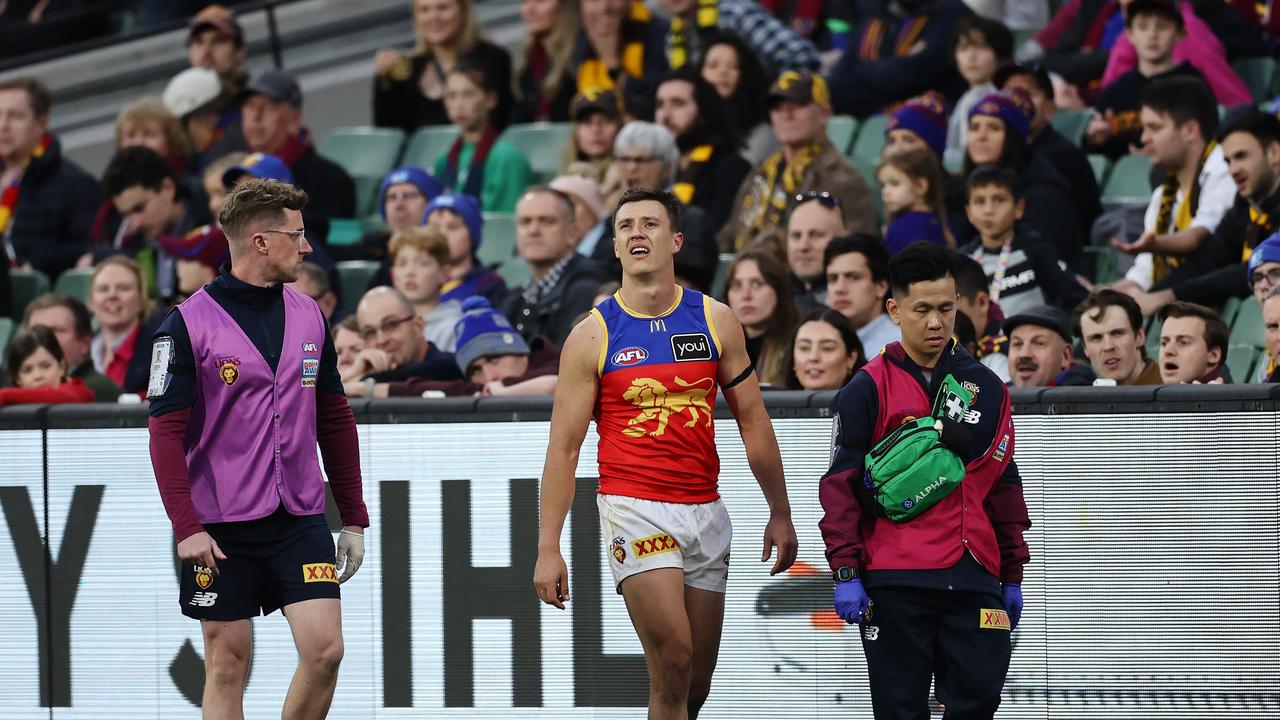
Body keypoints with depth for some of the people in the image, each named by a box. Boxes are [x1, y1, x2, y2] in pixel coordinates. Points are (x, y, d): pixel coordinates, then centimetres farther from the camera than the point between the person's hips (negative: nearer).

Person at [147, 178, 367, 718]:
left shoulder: (309, 317, 8)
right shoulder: (188, 324, -7)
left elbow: (335, 421, 15)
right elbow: (166, 431, -9)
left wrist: (354, 518, 13)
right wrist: (186, 527, -16)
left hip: (300, 520, 4)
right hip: (220, 529, -4)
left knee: (324, 648, -9)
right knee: (228, 666, 2)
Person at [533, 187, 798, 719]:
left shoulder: (715, 321, 6)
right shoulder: (592, 335, -2)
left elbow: (752, 420, 13)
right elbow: (563, 446, -1)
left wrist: (779, 513, 10)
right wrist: (548, 548, -6)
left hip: (704, 511, 4)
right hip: (633, 509, -4)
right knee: (673, 661, -19)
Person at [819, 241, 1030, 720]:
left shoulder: (986, 388, 13)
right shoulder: (868, 390, 0)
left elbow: (1005, 485, 19)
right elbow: (839, 484, -2)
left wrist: (1012, 575, 17)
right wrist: (845, 572, -9)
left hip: (973, 580, 4)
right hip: (895, 583, -3)